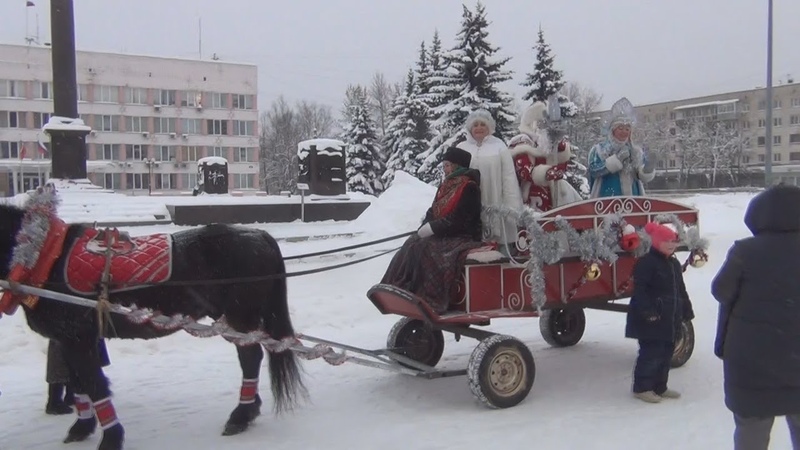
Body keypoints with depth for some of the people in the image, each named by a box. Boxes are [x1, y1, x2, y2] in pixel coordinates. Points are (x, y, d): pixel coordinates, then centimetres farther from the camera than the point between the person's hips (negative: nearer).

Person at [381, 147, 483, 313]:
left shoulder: (469, 188, -9)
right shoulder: (446, 185, 16)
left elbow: (457, 220, -17)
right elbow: (433, 212, 12)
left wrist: (432, 228, -17)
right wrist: (424, 228, -7)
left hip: (461, 239, -8)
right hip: (440, 236, 8)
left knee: (425, 250, -30)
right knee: (411, 246, -16)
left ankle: (426, 299, -31)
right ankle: (399, 291, -23)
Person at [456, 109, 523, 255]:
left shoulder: (499, 146, 4)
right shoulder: (461, 148, 10)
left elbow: (509, 178, 0)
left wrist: (511, 207, -6)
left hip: (495, 207, -2)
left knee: (503, 247, -1)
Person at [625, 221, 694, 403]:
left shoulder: (674, 263, 14)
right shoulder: (646, 262, -15)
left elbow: (681, 290, 22)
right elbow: (640, 291, -20)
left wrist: (686, 311, 19)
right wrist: (648, 312, -27)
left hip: (670, 318, 9)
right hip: (651, 319, -9)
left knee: (666, 353, 14)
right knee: (651, 353, -6)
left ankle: (660, 387, 26)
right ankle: (641, 388, 6)